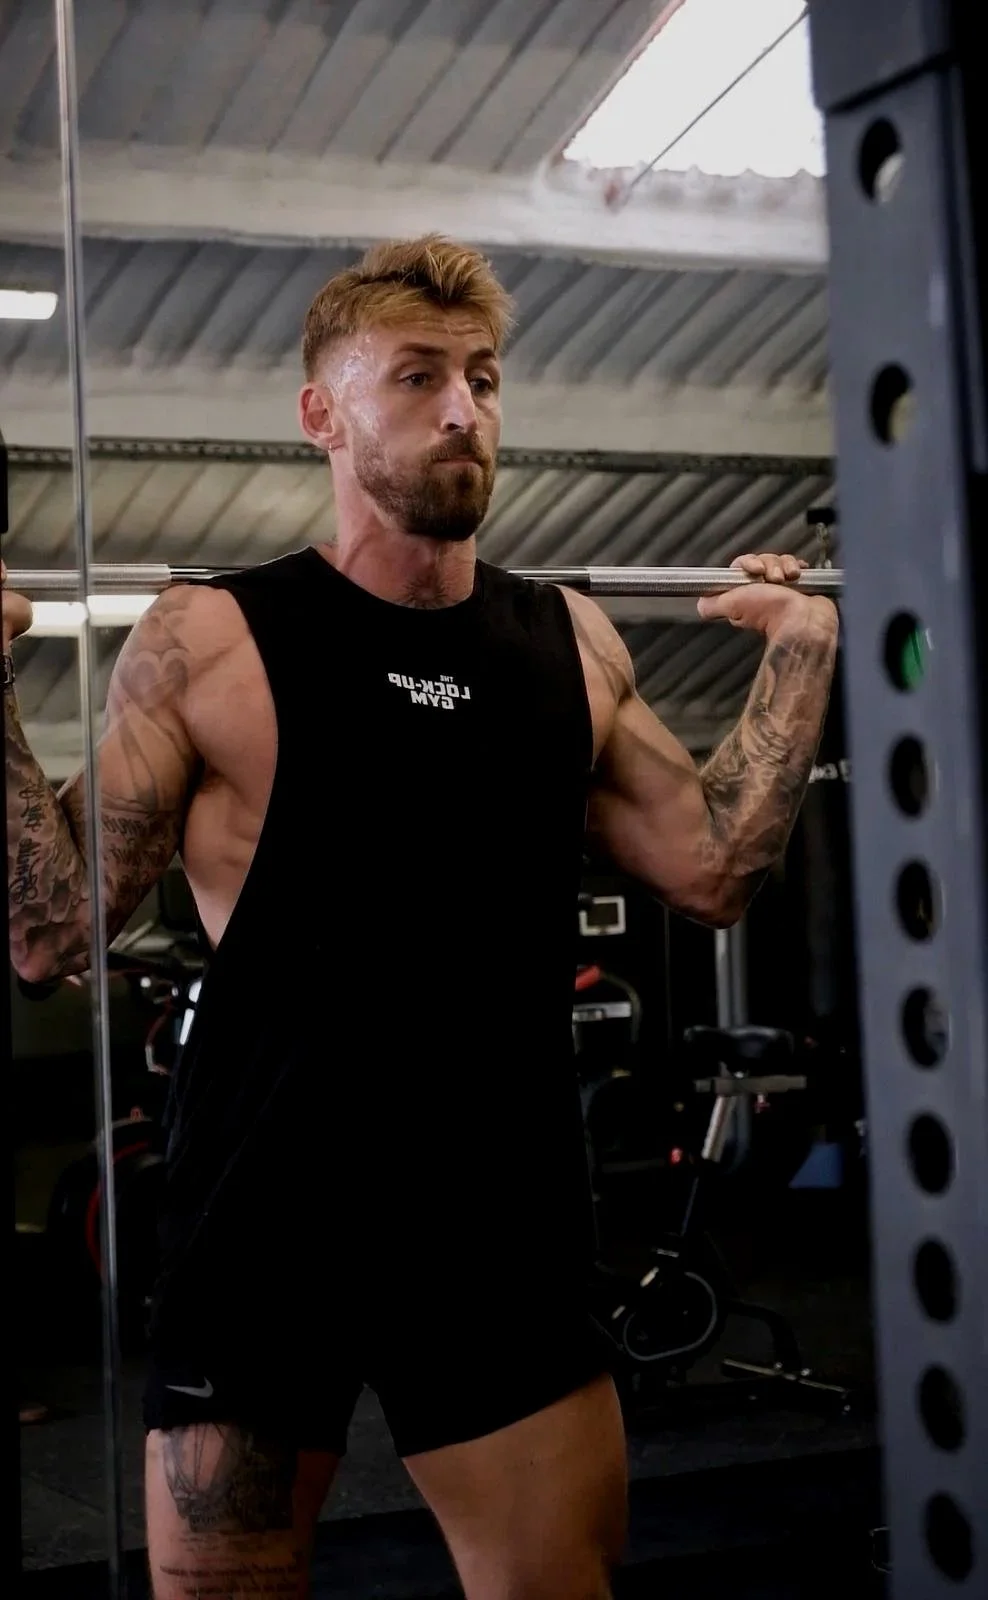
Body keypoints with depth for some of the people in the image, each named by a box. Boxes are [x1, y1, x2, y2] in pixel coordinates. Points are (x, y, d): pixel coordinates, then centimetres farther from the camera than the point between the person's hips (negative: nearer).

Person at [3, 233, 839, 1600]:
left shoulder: (571, 643, 6)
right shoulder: (209, 646, -7)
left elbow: (711, 871, 6)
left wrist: (801, 654, 8)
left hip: (508, 1229, 4)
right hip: (266, 1233, -3)